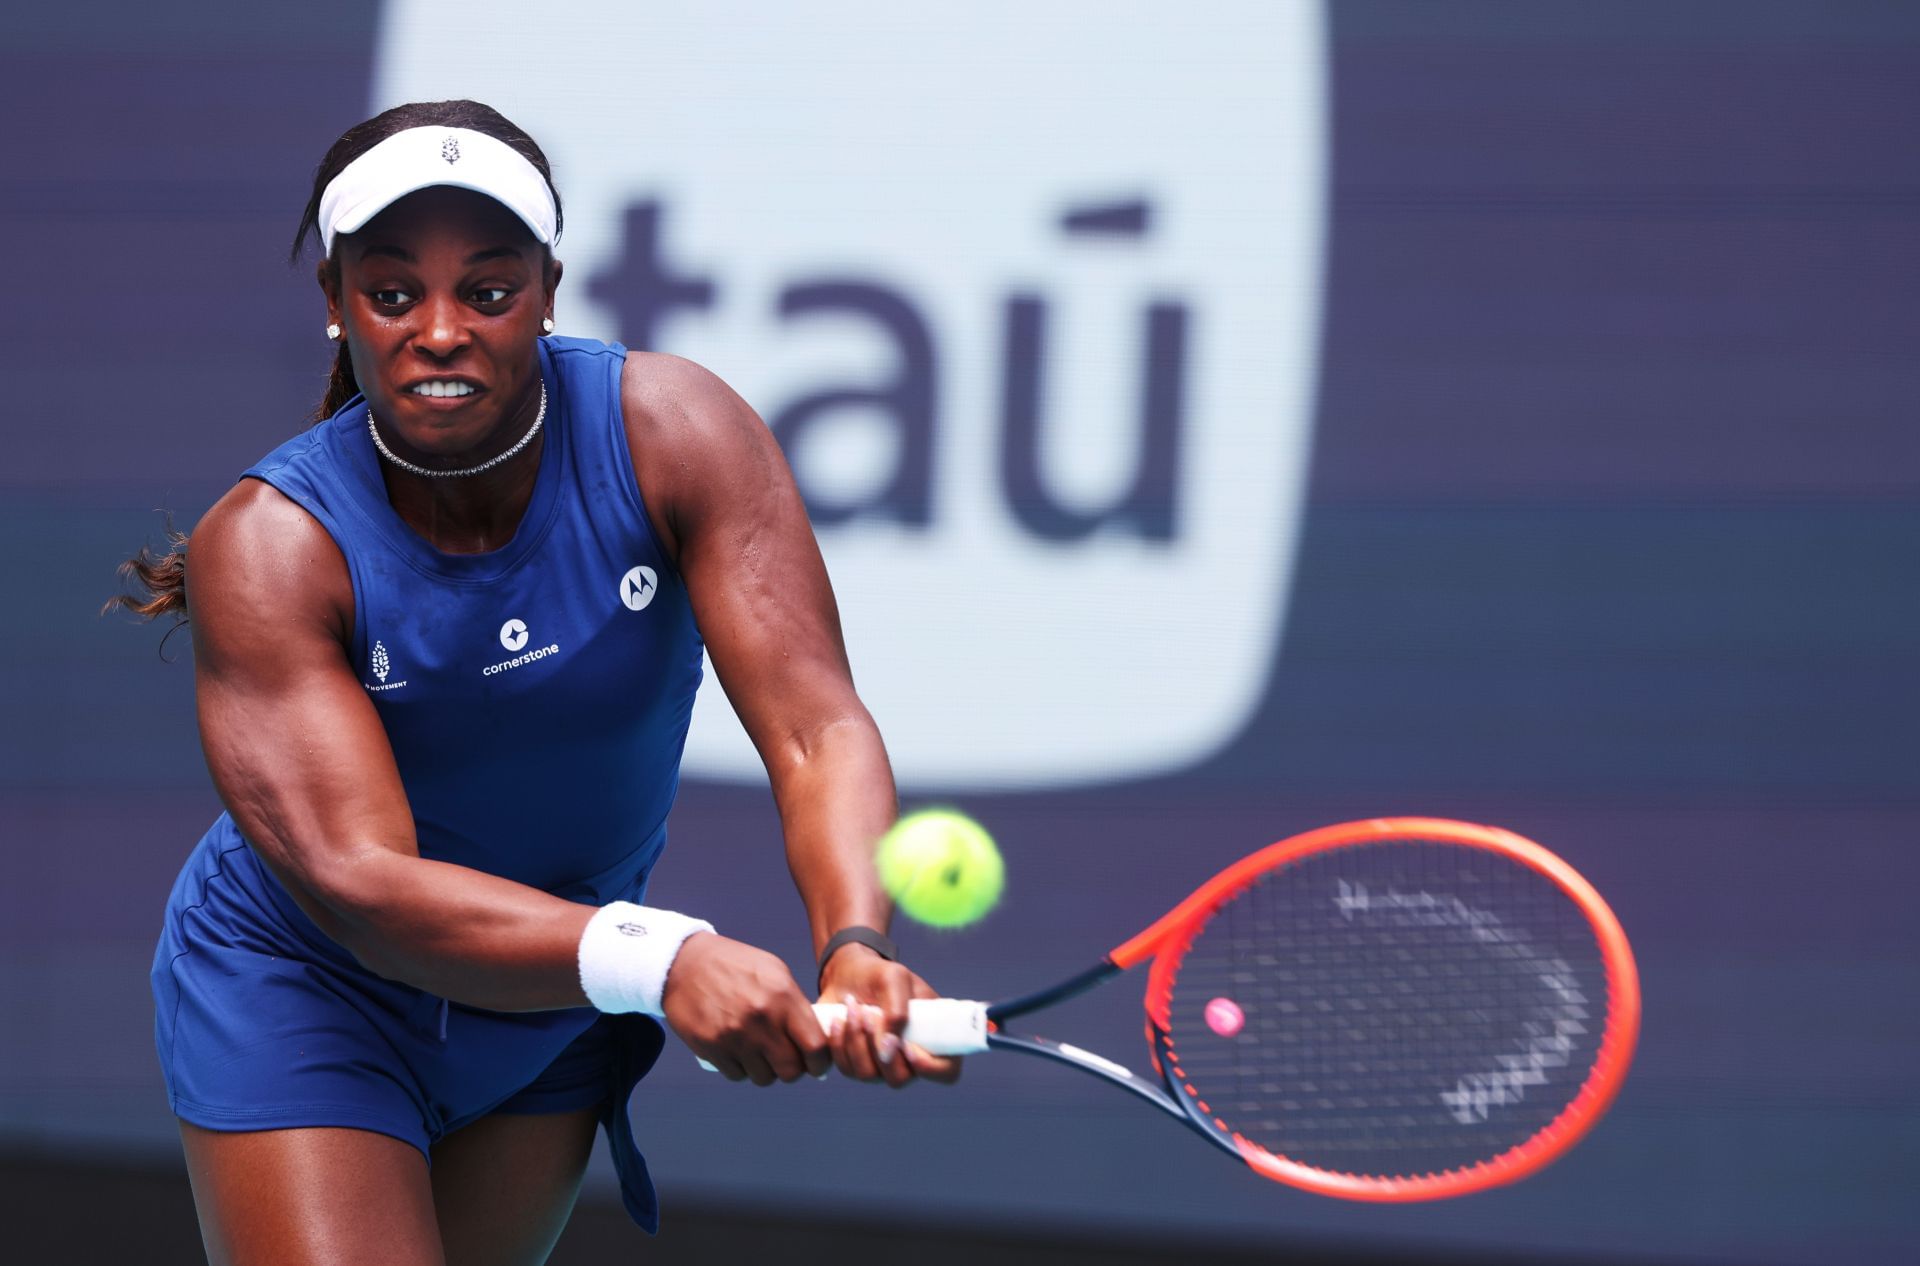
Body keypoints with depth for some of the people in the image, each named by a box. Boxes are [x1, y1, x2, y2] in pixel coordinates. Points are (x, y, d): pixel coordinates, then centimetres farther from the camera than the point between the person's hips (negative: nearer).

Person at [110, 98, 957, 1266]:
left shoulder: (672, 435, -21)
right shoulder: (267, 547, -27)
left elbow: (816, 729, -27)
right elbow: (359, 880, -37)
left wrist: (857, 948, -49)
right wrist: (659, 960, -52)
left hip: (563, 1014, 4)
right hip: (303, 995, -4)